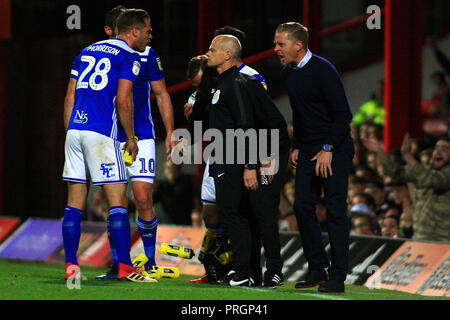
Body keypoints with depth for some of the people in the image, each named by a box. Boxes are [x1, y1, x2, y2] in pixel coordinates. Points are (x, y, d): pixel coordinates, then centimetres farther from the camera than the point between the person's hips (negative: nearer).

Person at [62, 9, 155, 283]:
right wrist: (131, 138, -2)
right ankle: (125, 267, -5)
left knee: (75, 203, 8)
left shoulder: (87, 52, 19)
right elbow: (123, 101, -12)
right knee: (118, 201, -3)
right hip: (102, 134, -7)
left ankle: (71, 265, 8)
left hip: (75, 130, 7)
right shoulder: (129, 57, -2)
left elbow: (70, 98, 17)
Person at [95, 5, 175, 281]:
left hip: (141, 137, -1)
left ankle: (150, 261, 5)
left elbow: (162, 95, 10)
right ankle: (117, 265, 9)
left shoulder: (146, 54, 2)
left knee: (143, 199, -9)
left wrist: (170, 132, 5)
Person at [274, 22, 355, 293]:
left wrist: (328, 150, -21)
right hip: (308, 152, 7)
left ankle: (338, 277, -3)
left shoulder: (323, 71, -16)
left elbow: (343, 115, -17)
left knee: (335, 209, -6)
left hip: (334, 150, -7)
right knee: (303, 205, 0)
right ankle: (317, 269, 10)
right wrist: (297, 147, 12)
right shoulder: (288, 74, 8)